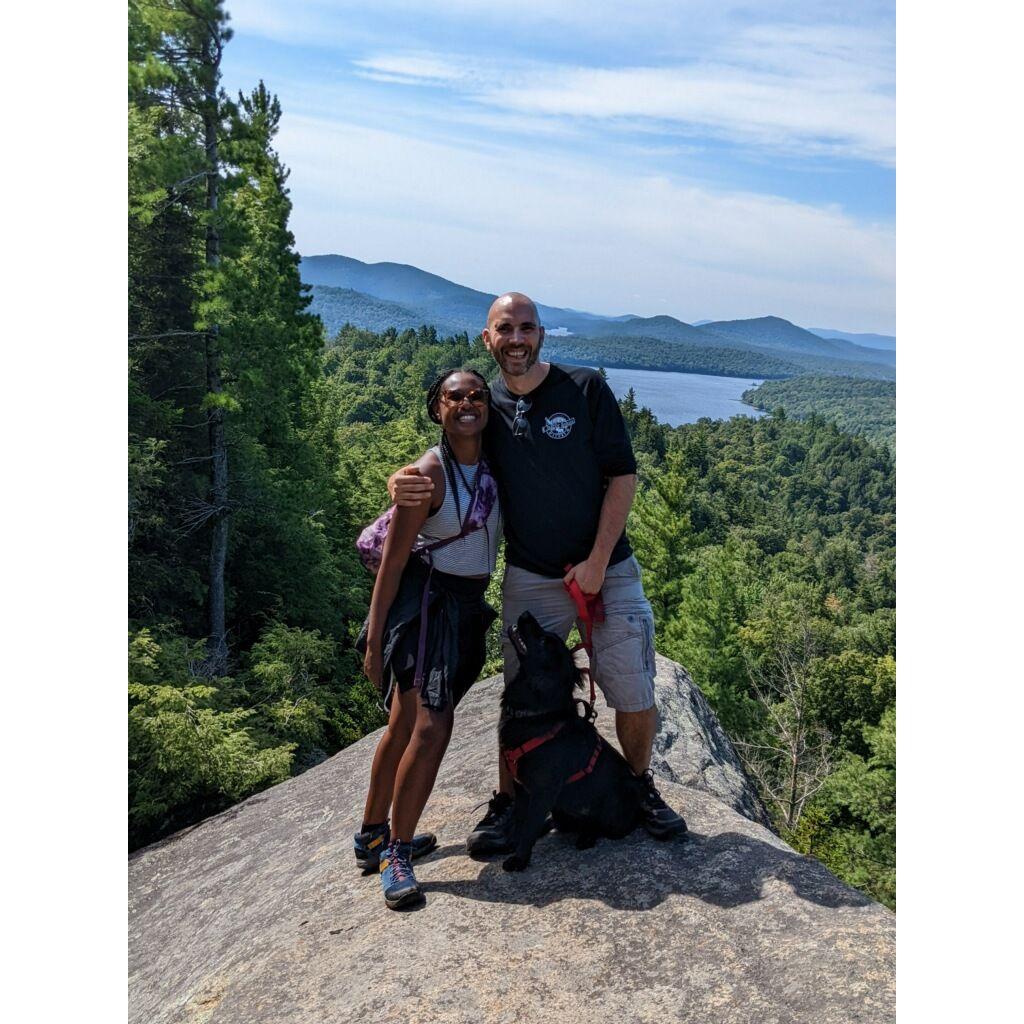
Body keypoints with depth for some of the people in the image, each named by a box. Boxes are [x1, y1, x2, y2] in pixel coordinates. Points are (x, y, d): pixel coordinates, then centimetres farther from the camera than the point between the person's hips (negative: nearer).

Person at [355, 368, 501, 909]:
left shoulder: (492, 463, 4)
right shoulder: (427, 474, -15)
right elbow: (392, 562, -14)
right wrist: (374, 640, -14)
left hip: (466, 605, 7)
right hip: (425, 601, -7)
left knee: (406, 723, 14)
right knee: (430, 728, -13)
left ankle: (372, 836, 28)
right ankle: (395, 853, 3)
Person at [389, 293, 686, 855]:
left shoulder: (586, 388, -6)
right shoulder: (484, 406, 1)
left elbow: (623, 475, -6)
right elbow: (442, 464, 5)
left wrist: (597, 562, -12)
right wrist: (403, 481, -20)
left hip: (607, 570, -1)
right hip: (529, 578, 1)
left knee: (635, 696, 6)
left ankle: (640, 788, 31)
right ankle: (507, 804, 24)